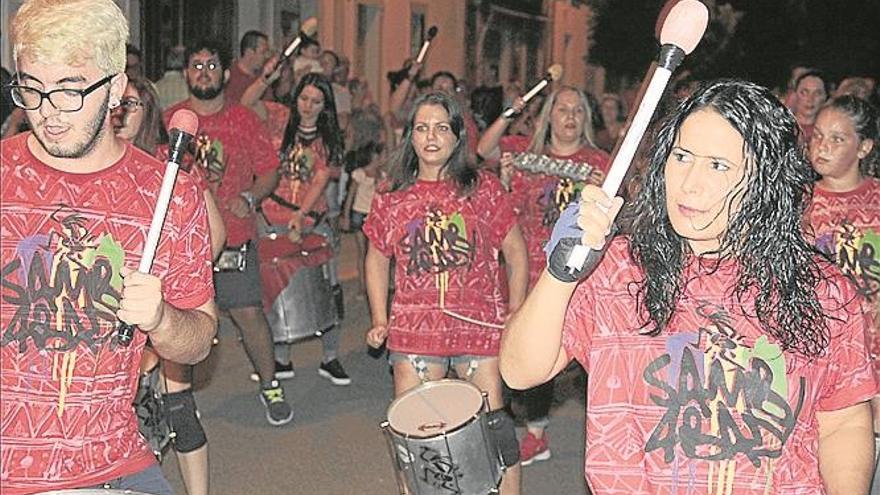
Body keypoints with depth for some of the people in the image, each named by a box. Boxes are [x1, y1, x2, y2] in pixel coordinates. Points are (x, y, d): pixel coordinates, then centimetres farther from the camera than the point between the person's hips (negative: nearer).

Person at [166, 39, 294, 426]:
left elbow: (269, 172, 5)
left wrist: (249, 197, -12)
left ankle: (270, 385, 18)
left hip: (234, 238, -1)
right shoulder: (169, 120, 6)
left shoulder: (245, 121, 3)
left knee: (248, 312, -2)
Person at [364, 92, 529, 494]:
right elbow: (377, 257, 16)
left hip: (481, 327, -1)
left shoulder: (483, 188, 1)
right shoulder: (390, 196, 5)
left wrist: (516, 315, 2)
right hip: (414, 331, 1)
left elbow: (515, 250, 7)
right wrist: (380, 321, 8)